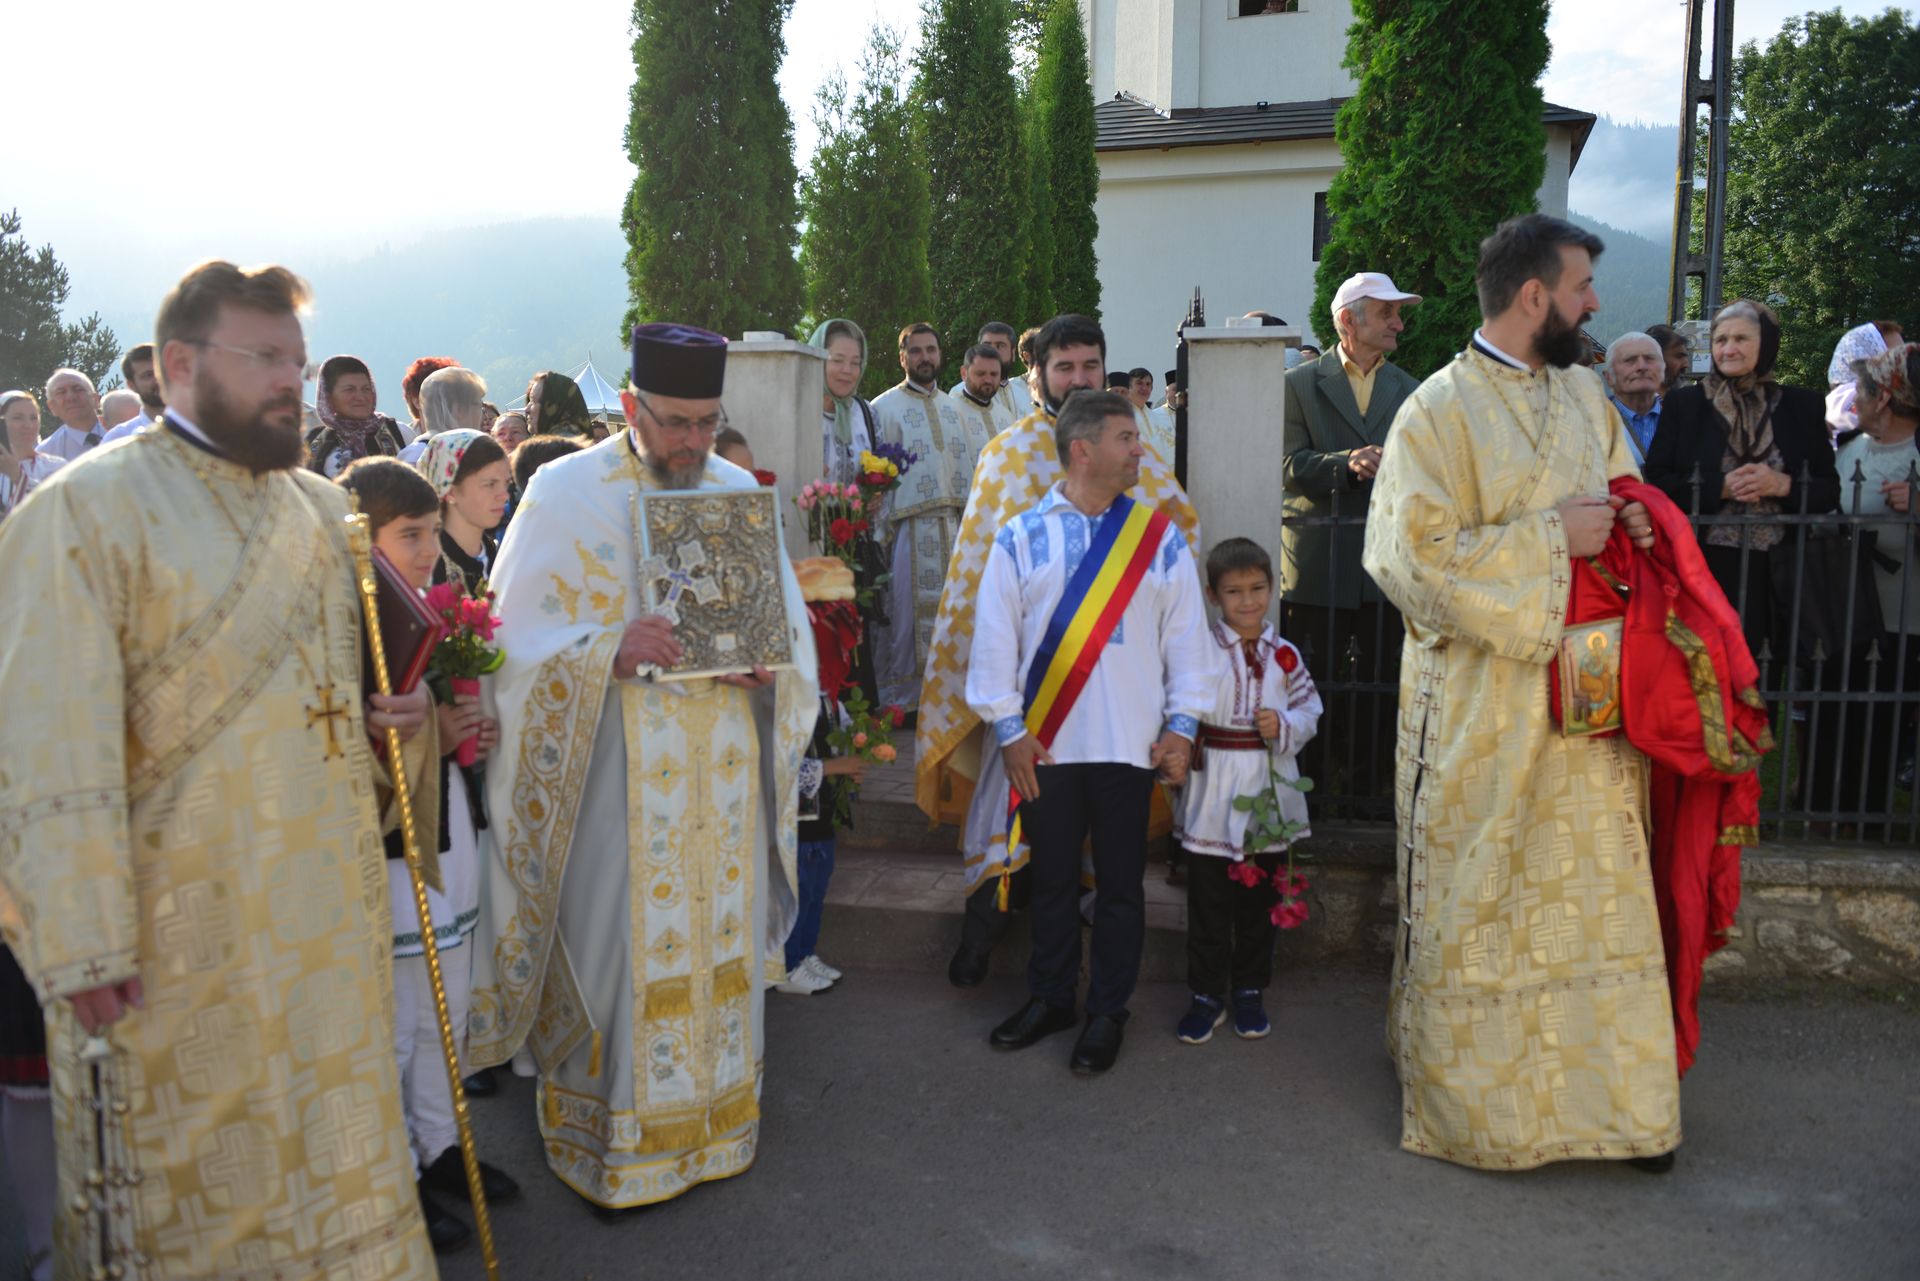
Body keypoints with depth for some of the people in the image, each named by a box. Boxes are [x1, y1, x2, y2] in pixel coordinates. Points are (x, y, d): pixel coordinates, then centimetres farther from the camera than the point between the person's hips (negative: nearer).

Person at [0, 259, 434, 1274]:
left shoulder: (319, 506, 9)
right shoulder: (87, 511, -11)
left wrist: (390, 711, 1)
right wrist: (84, 944, -16)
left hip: (325, 903, 6)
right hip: (179, 921, -5)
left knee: (332, 1142, 17)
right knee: (183, 1185, 11)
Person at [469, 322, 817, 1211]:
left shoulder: (739, 491, 8)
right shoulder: (565, 493, -5)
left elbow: (787, 618, 14)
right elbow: (521, 642, -6)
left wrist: (768, 662, -9)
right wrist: (611, 653, -24)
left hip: (725, 772, 4)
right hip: (618, 779, -4)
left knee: (721, 937, 13)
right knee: (621, 944, 1)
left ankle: (713, 1117, 32)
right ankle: (612, 1142, 20)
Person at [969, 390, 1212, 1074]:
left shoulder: (1160, 536, 3)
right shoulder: (1021, 536, 0)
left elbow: (1185, 634, 5)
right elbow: (995, 637, 1)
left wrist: (1181, 725, 0)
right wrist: (1008, 728, -4)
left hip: (1130, 745, 0)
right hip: (1045, 744, 0)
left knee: (1120, 884, 9)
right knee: (1052, 878, 13)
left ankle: (1108, 1012, 25)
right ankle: (1049, 998, 31)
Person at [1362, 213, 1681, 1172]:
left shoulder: (1586, 393, 11)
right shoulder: (1440, 410, -10)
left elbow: (1625, 497, 24)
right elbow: (1417, 555, -17)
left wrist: (1634, 524, 0)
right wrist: (1553, 538, -17)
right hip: (1482, 707, -6)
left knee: (1595, 893, 13)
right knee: (1476, 902, 4)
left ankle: (1602, 1086, 29)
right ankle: (1469, 1091, 22)